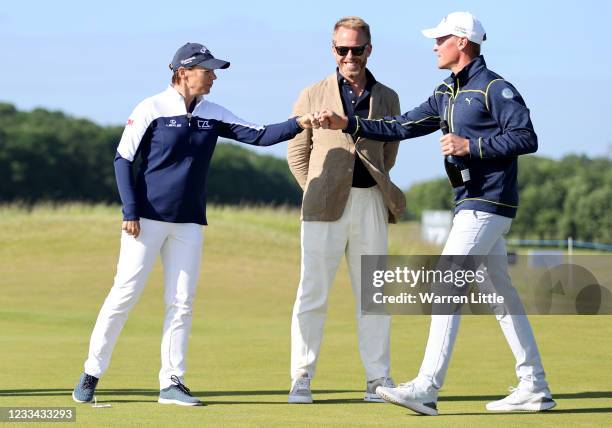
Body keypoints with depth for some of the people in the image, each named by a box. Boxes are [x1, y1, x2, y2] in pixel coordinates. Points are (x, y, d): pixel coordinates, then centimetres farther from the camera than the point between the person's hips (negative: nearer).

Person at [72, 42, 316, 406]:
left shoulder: (213, 115, 7)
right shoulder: (152, 109, -6)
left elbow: (258, 136, 0)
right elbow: (123, 160, -5)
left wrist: (298, 124, -16)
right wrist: (130, 211, -12)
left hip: (189, 223, 5)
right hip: (148, 218, -5)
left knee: (182, 302, 2)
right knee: (125, 293, -5)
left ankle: (172, 383, 7)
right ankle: (91, 373, 5)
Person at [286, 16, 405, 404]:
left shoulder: (387, 99, 10)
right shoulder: (313, 96, 4)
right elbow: (296, 153, 9)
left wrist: (377, 186, 14)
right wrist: (318, 192, 4)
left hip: (371, 203, 2)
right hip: (325, 207, -2)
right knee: (313, 294, -2)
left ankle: (378, 380, 11)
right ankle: (302, 379, 2)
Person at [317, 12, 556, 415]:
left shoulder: (494, 88, -11)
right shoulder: (447, 94, 17)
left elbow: (527, 139, -18)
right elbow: (404, 126, 16)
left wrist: (471, 146, -20)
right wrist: (349, 124, 9)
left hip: (488, 204, -10)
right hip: (474, 203, 10)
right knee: (500, 292, 10)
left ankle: (427, 389, -17)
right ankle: (534, 388, 15)